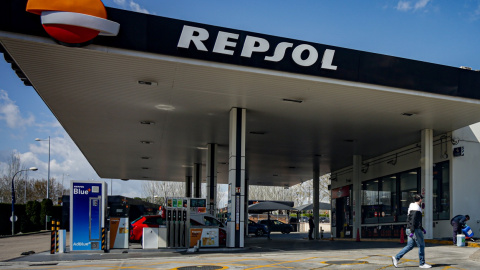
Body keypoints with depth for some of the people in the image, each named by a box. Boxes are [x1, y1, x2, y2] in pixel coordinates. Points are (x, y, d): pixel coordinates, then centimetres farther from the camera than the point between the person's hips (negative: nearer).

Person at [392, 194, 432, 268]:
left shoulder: (411, 208, 17)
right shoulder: (416, 209, -14)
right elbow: (413, 221, -22)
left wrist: (422, 229, 29)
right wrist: (412, 231, -25)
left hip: (410, 229, 10)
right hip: (415, 230, -10)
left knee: (410, 246, 10)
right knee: (421, 245, 1)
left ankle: (396, 257, 4)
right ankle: (422, 263, 8)